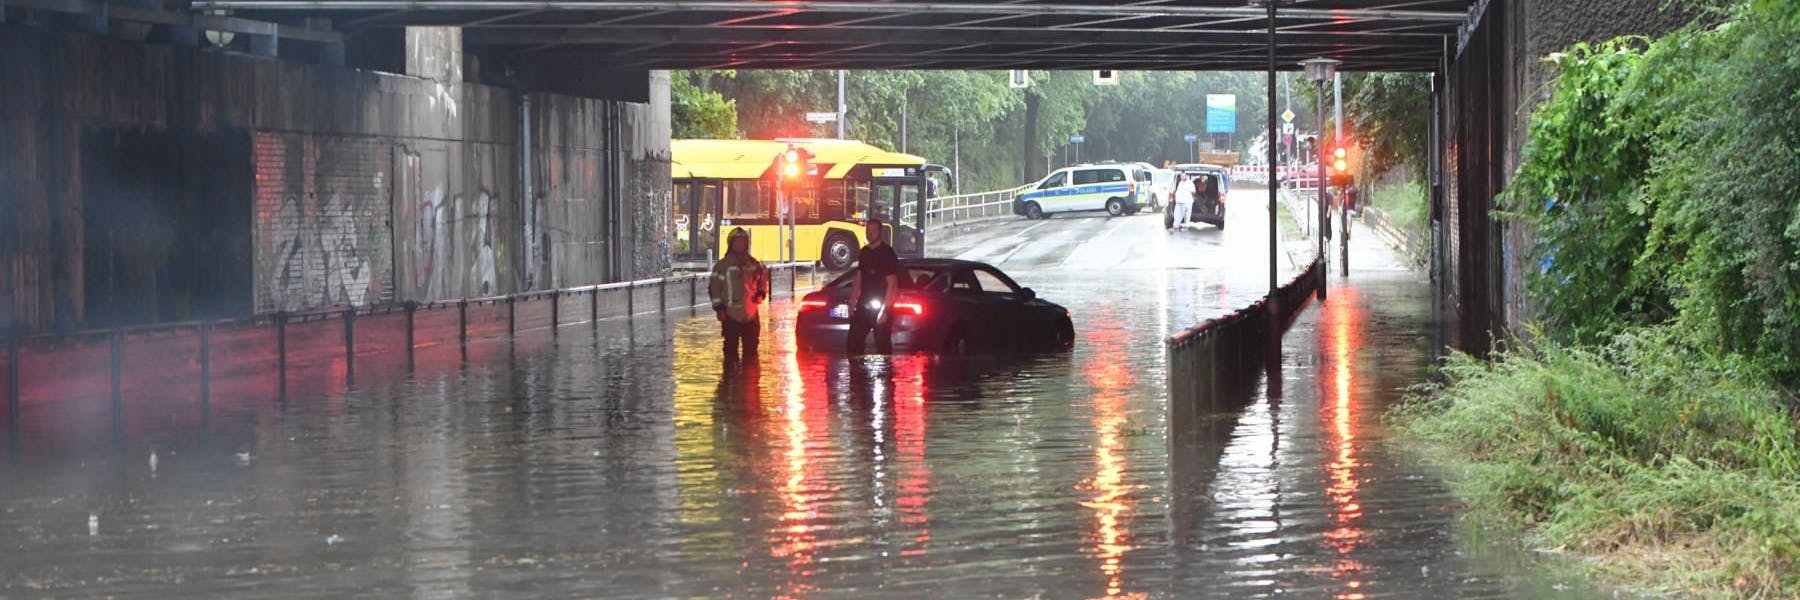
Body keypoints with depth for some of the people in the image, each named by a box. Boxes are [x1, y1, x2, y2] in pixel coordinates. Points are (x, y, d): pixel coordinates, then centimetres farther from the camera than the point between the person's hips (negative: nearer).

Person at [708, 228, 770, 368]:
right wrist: (719, 307, -10)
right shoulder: (722, 265, -2)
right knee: (731, 348, -1)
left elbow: (762, 282, 20)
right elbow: (714, 288, -3)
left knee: (751, 349, 10)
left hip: (751, 314, 4)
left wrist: (761, 294, -1)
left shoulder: (754, 264, 10)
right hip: (731, 315, -4)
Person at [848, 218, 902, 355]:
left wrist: (884, 309, -19)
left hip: (880, 307, -7)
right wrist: (853, 302, 11)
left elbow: (892, 284, -14)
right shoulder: (864, 252, 12)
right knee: (853, 343, 7)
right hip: (863, 306, 7)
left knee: (883, 345, -3)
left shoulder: (887, 254, -10)